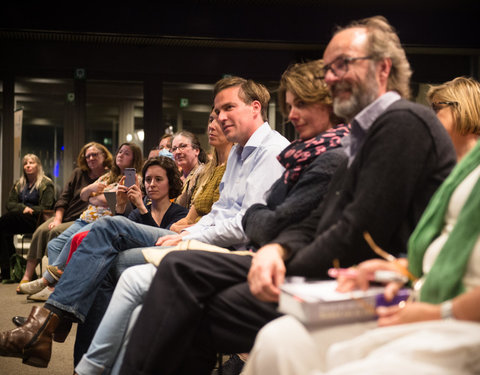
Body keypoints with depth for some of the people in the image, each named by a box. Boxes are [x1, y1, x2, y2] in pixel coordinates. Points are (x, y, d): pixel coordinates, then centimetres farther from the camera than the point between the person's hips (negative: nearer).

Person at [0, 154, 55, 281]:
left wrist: (29, 210, -13)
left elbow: (45, 208, -5)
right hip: (19, 220, 6)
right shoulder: (19, 184, 22)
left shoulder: (46, 184, 4)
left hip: (35, 220, -6)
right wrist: (23, 208, -7)